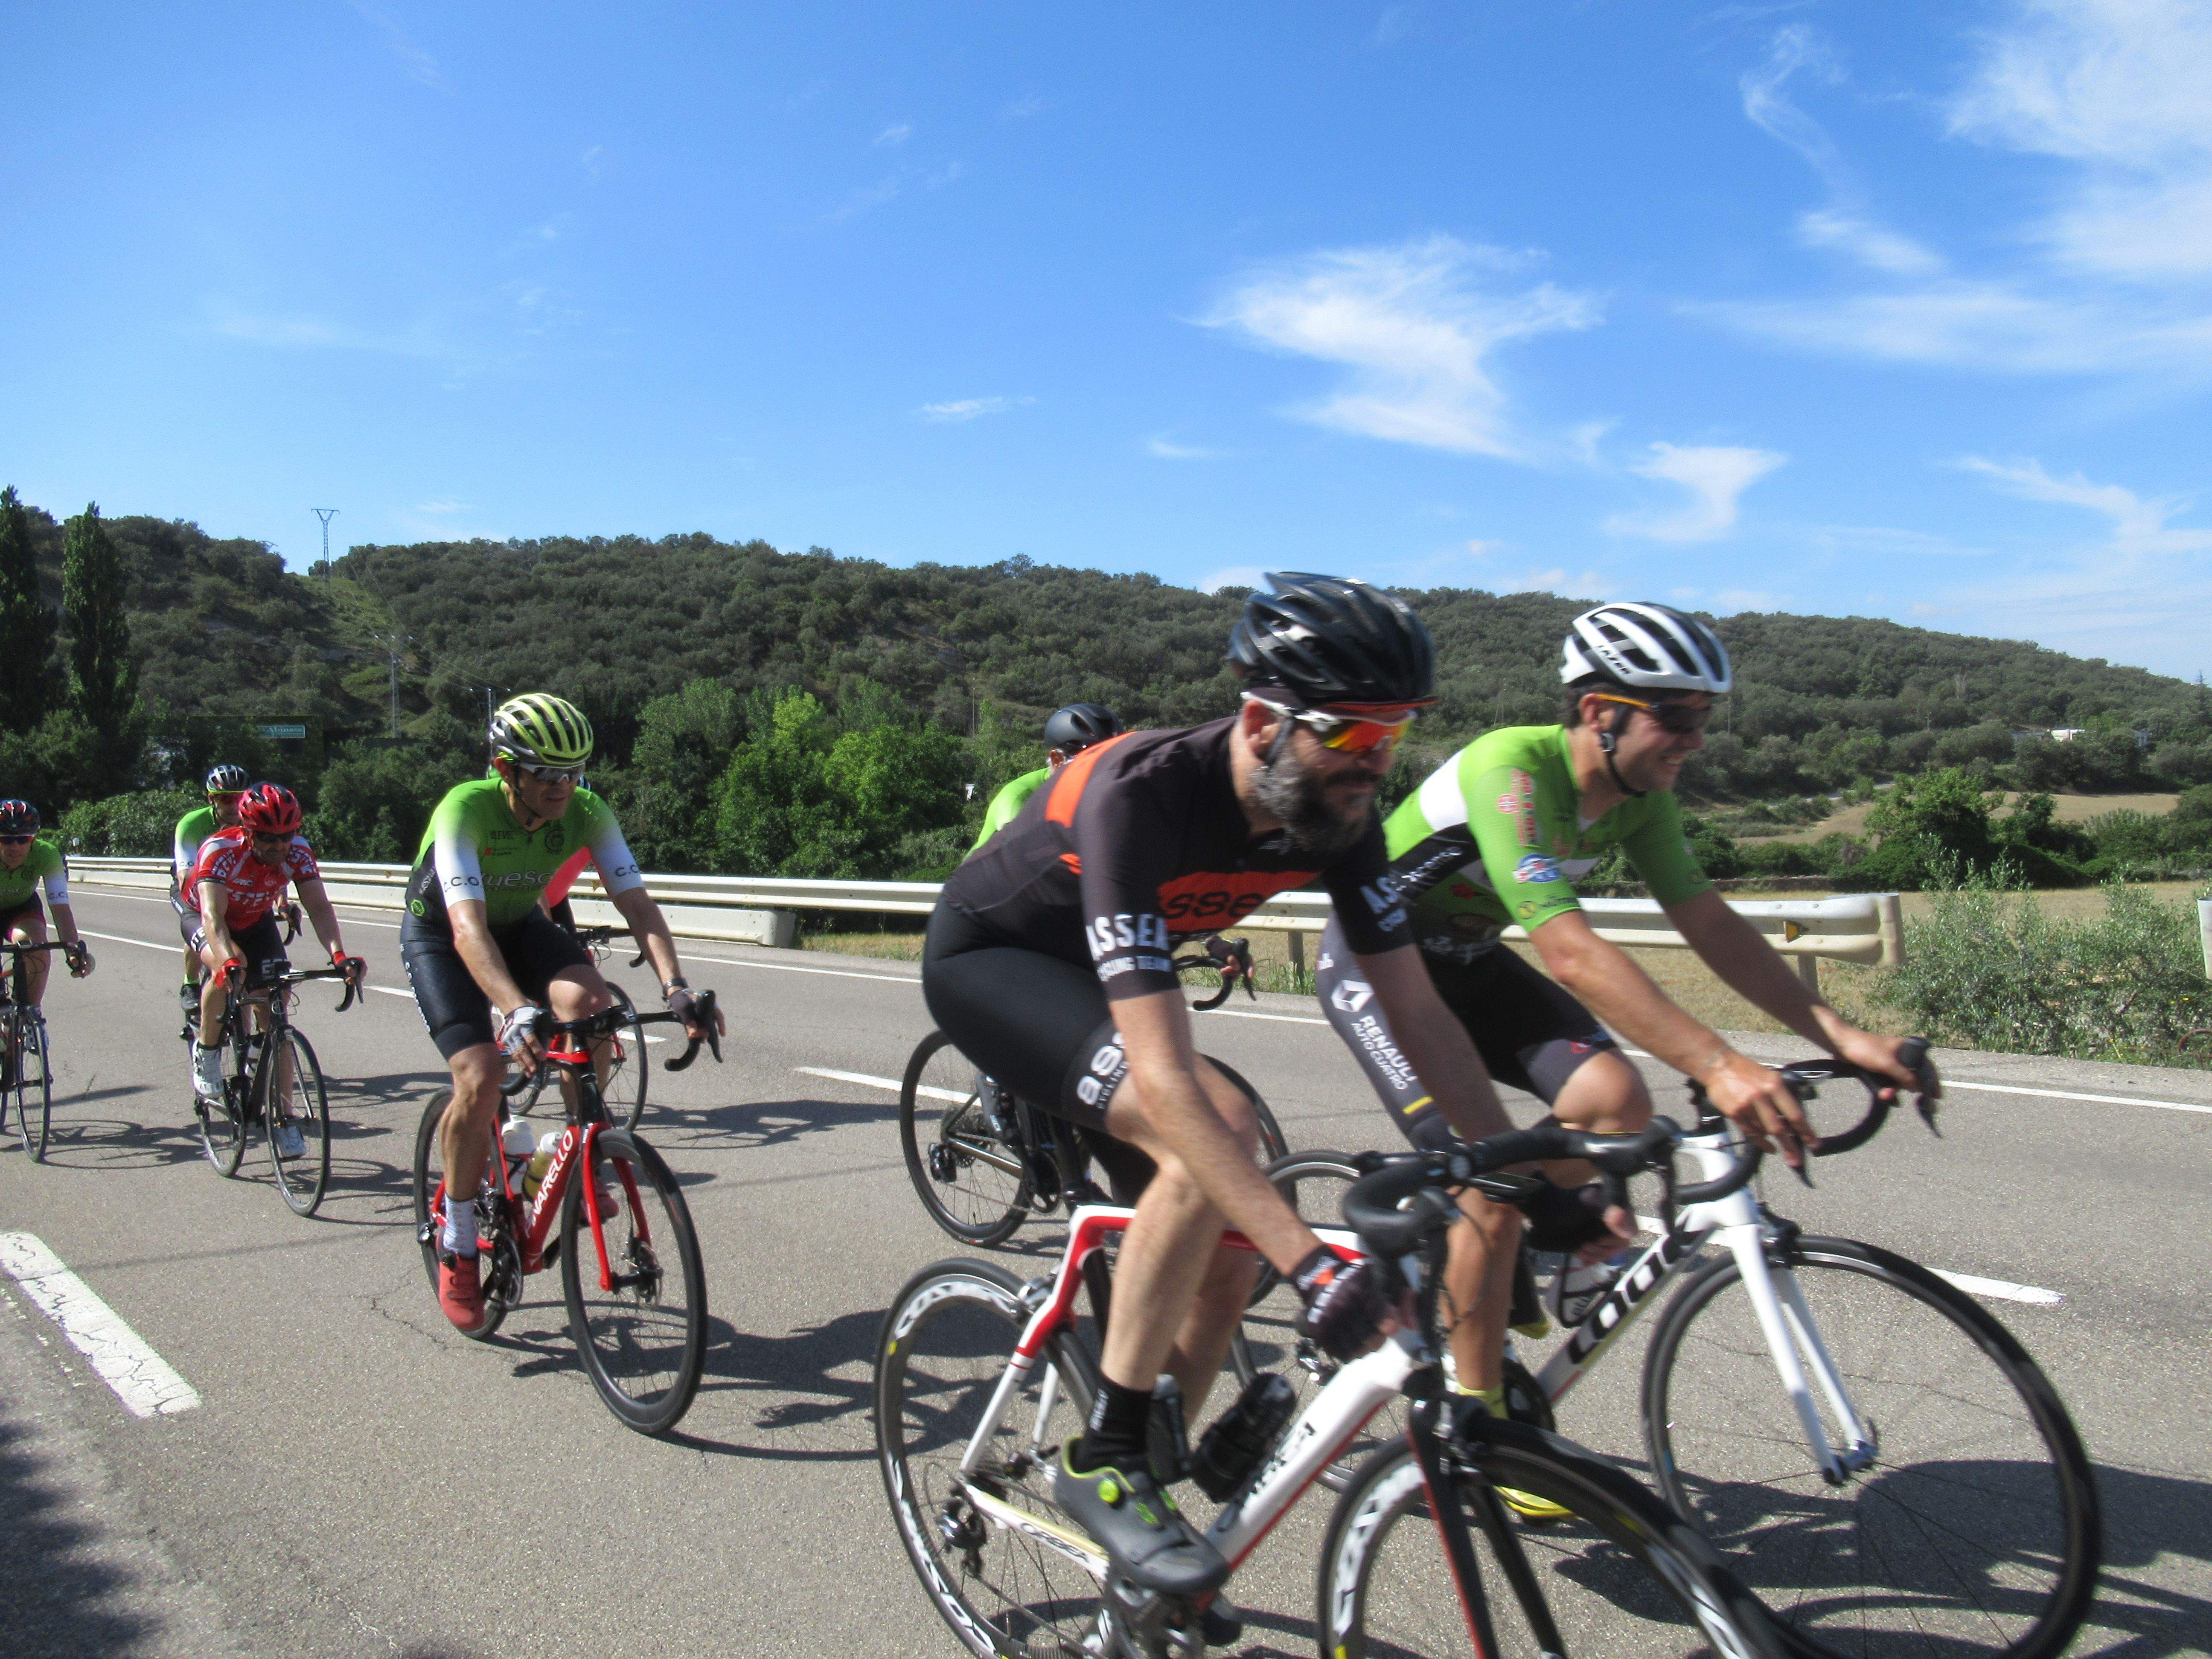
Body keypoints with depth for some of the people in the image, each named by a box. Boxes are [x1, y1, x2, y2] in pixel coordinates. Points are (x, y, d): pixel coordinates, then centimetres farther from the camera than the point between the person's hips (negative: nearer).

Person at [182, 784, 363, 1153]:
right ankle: (206, 1050, -9)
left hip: (257, 922, 3)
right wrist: (229, 961, -63)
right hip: (206, 918, -3)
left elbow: (318, 906, -34)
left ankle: (284, 1122, -2)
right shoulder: (221, 850, -35)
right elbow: (213, 915, -45)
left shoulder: (297, 851, -27)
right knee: (227, 967, -36)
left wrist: (338, 954, -51)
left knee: (274, 1015, -8)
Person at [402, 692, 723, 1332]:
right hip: (440, 936, -3)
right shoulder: (464, 810, -34)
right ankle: (457, 1248, 1)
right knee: (480, 1081, -20)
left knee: (589, 1000, -28)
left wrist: (676, 988, -42)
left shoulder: (586, 813, -22)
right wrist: (517, 1011, -59)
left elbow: (637, 903, -26)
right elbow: (468, 927, -44)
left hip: (519, 925, 4)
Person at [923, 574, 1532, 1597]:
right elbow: (1166, 1079, -43)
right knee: (1219, 1128, -31)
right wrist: (1310, 1264, -47)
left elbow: (1418, 1015, -10)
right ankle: (1102, 1463, -15)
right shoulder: (1141, 795, -38)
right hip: (986, 958, -7)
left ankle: (1135, 1479, 22)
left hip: (1091, 974, 7)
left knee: (1220, 1279, -1)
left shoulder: (1337, 814, -18)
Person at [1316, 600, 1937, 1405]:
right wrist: (1719, 1065, -48)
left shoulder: (1641, 797, -8)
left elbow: (1710, 924, -7)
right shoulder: (1511, 767, -32)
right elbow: (1567, 950, -41)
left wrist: (1841, 1035, -18)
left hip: (1469, 960, 7)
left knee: (1616, 1101, -16)